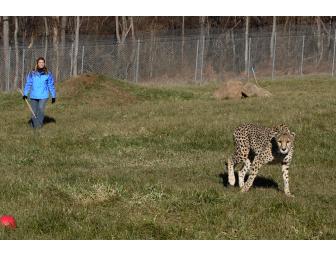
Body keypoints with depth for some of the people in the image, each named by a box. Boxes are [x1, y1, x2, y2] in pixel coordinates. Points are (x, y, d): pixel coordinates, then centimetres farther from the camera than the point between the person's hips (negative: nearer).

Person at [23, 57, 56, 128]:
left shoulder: (48, 74, 2)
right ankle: (34, 126, 18)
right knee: (34, 112, 5)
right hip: (34, 96, 1)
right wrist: (25, 94, -7)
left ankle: (40, 124, -10)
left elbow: (51, 86, 8)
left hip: (43, 96, -1)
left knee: (41, 109, -19)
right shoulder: (32, 73, 2)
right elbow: (28, 84, 2)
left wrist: (53, 96, 9)